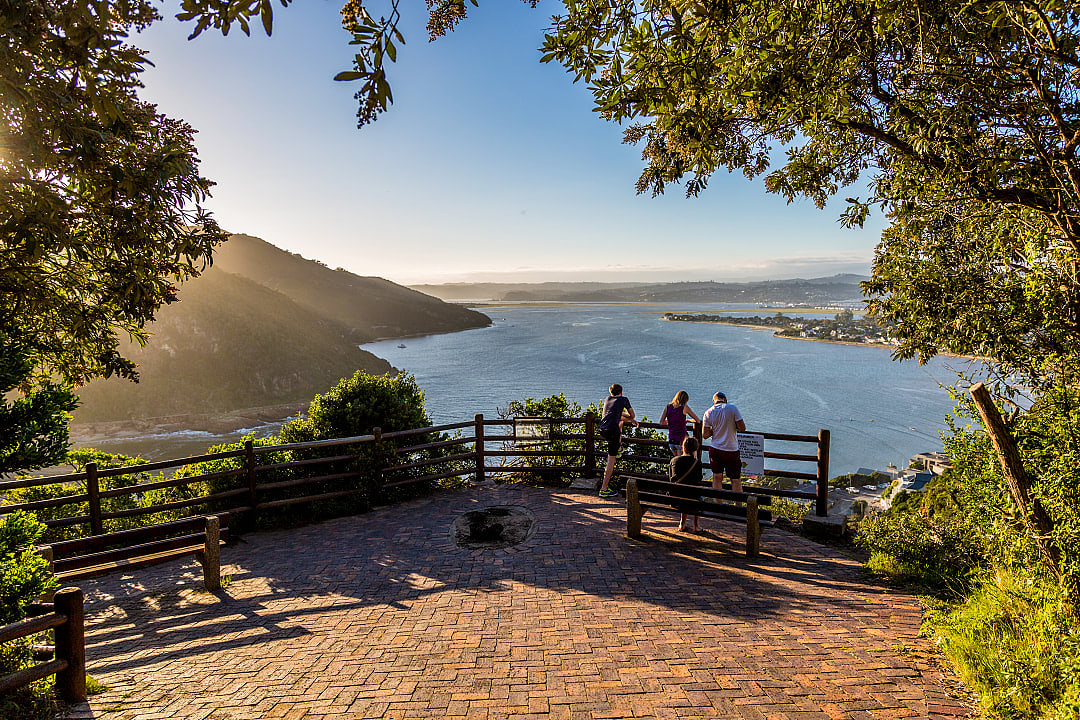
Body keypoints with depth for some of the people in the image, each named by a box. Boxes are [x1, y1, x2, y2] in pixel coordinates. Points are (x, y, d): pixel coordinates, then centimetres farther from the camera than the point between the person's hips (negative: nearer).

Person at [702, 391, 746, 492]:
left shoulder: (708, 413, -2)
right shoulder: (732, 408, -8)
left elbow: (705, 435, -3)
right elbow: (742, 428, -10)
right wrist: (732, 426, 9)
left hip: (715, 449, 2)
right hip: (732, 450, -2)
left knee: (717, 477, 13)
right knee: (736, 480, 6)